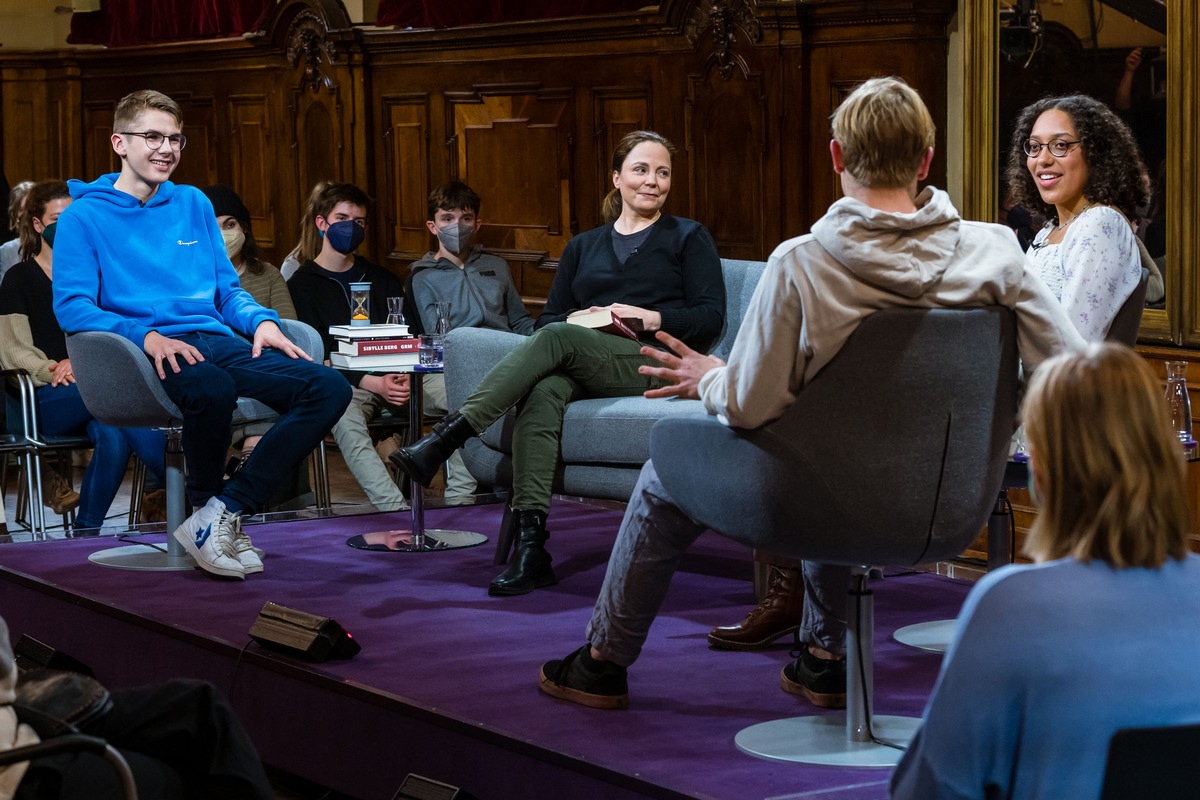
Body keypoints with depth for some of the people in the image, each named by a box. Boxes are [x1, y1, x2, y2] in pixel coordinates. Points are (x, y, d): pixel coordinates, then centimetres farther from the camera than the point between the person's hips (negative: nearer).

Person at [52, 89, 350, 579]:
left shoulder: (193, 205, 22)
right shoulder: (84, 216, 5)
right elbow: (71, 305, -6)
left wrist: (261, 321, 1)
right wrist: (145, 335, -21)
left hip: (217, 341, 6)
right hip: (148, 352, -6)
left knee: (329, 388, -18)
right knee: (212, 388, -41)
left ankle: (224, 512, -22)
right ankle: (205, 501, -11)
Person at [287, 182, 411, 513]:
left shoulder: (383, 280, 23)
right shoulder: (301, 285, 8)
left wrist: (404, 376, -12)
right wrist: (372, 383, -18)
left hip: (394, 378, 4)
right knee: (346, 423, -40)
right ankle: (397, 512, -53)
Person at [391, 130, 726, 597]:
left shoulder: (688, 238, 18)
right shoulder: (583, 246, 29)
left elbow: (711, 316, 6)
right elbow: (548, 317, 21)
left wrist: (652, 318, -9)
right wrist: (578, 318, -2)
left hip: (657, 365, -3)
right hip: (583, 366, 3)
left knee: (557, 340, -33)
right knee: (543, 393, -36)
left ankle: (445, 438, -39)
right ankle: (530, 545, -46)